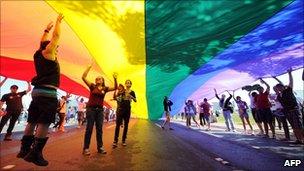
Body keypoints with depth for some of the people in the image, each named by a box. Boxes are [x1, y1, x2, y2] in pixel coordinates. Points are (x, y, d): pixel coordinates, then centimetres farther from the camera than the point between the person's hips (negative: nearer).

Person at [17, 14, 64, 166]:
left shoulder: (38, 55, 16)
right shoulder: (48, 53, -4)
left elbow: (43, 42, 33)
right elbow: (56, 36, -2)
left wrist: (46, 30, 40)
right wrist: (58, 21, 11)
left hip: (37, 91, 9)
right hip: (48, 92, -9)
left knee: (32, 121, 12)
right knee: (44, 122, -7)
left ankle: (24, 149, 20)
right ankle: (35, 153, -6)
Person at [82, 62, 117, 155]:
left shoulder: (105, 88, 7)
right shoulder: (92, 86, 2)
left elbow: (115, 88, 1)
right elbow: (83, 77, -5)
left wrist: (115, 79, -12)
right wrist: (89, 67, -6)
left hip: (100, 110, 2)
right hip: (91, 108, -2)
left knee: (99, 129, 7)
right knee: (89, 128, 0)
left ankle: (100, 147, 16)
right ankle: (86, 148, 10)